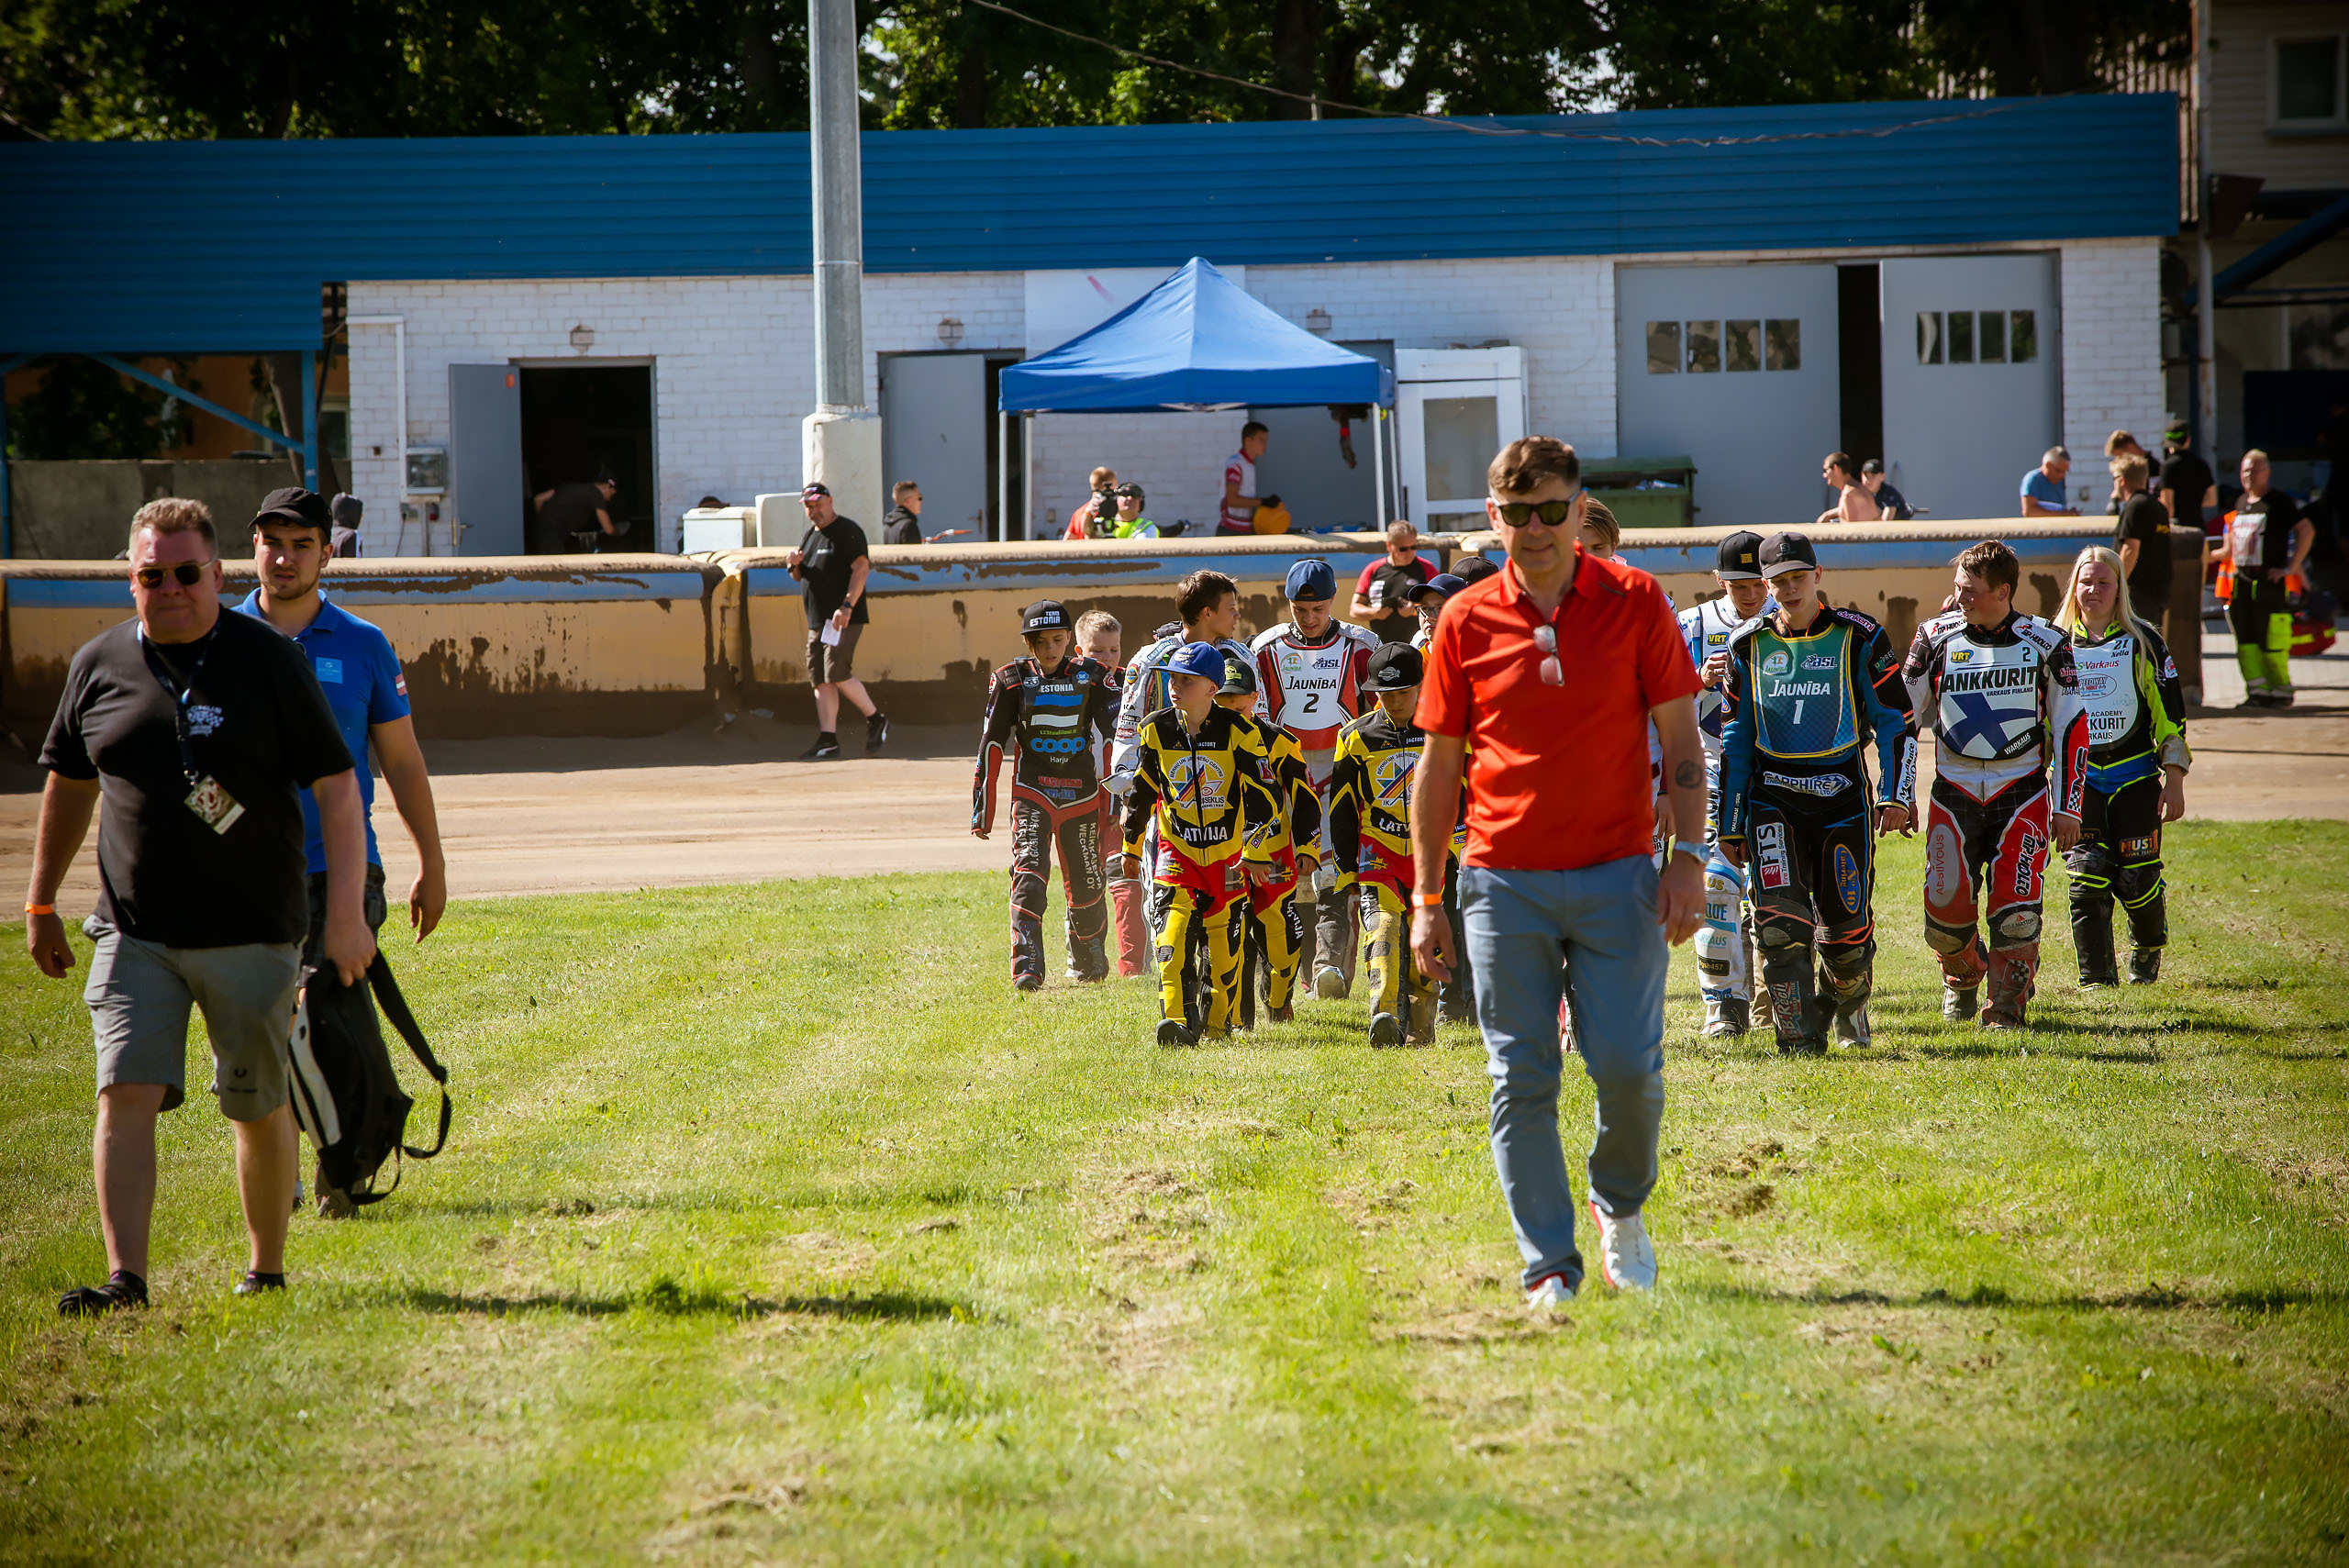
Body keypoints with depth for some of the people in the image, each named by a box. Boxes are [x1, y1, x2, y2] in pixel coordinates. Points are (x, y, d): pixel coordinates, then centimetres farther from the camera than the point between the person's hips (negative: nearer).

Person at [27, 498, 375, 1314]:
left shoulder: (269, 661, -4)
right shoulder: (99, 665, 5)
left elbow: (336, 787, -5)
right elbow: (69, 785, 19)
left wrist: (345, 912, -13)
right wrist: (41, 903, 20)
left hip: (252, 932, -2)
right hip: (135, 932, 2)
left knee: (261, 1109, 8)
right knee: (126, 1095, -13)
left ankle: (266, 1270, 24)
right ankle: (124, 1276, -17)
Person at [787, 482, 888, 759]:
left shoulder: (847, 532, -7)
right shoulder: (809, 536, 19)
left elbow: (861, 569, -17)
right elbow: (802, 577, 28)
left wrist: (847, 606, -27)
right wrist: (796, 565, 3)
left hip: (844, 619, -8)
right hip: (817, 621, 8)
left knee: (837, 674, -16)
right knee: (820, 680, 2)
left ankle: (875, 720, 1)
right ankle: (828, 741, 2)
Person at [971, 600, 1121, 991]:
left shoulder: (1092, 677, 0)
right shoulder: (1012, 680, 0)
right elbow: (990, 745, 2)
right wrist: (982, 806, 1)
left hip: (1081, 793, 1)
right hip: (1032, 792, -1)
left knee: (1085, 884, 9)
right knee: (1029, 873, -19)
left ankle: (1087, 960, 35)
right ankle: (1027, 968, -22)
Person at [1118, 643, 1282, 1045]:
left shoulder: (1238, 732, -11)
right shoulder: (1155, 730, -2)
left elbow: (1261, 796, -8)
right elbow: (1141, 792, 12)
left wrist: (1255, 852, -14)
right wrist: (1131, 847, 18)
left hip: (1227, 854, -1)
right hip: (1176, 848, 1)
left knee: (1224, 941, 4)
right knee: (1173, 925, -19)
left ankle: (1217, 1022, 24)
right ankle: (1177, 1021, -25)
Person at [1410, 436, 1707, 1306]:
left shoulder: (1634, 602, 1)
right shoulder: (1465, 621, 4)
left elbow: (1680, 739, 5)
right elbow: (1439, 764, 9)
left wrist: (1689, 856, -5)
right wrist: (1426, 897, 6)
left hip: (1617, 874, -1)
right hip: (1504, 879, 1)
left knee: (1628, 1064, -6)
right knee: (1521, 1079, -1)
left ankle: (1620, 1202, 23)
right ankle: (1548, 1264, 6)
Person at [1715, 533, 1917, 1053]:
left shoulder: (1859, 639, -2)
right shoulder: (1749, 645, 6)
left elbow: (1896, 723, 1)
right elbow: (1735, 738, 12)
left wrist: (1895, 796, -11)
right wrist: (1730, 825, 10)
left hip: (1842, 795, -1)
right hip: (1772, 799, 1)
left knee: (1846, 926, 3)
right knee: (1781, 923, -15)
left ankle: (1848, 1007, 33)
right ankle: (1800, 1037, -9)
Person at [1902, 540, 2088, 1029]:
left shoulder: (2043, 643, -3)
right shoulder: (1937, 637, -1)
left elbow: (2071, 727, 3)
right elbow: (1903, 714, 7)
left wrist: (2067, 807, -1)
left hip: (2022, 791, -1)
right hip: (1955, 793, 1)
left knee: (2014, 911, -12)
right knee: (1946, 912, -4)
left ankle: (2007, 1006, 5)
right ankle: (1962, 978, 27)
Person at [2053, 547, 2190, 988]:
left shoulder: (2143, 643, 2)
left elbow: (2169, 714, 2)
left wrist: (2174, 780, -3)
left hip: (2135, 774, -1)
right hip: (2078, 778, 1)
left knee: (2137, 880, -3)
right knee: (2088, 877, -12)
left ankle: (2147, 952, 28)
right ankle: (2097, 978, -8)